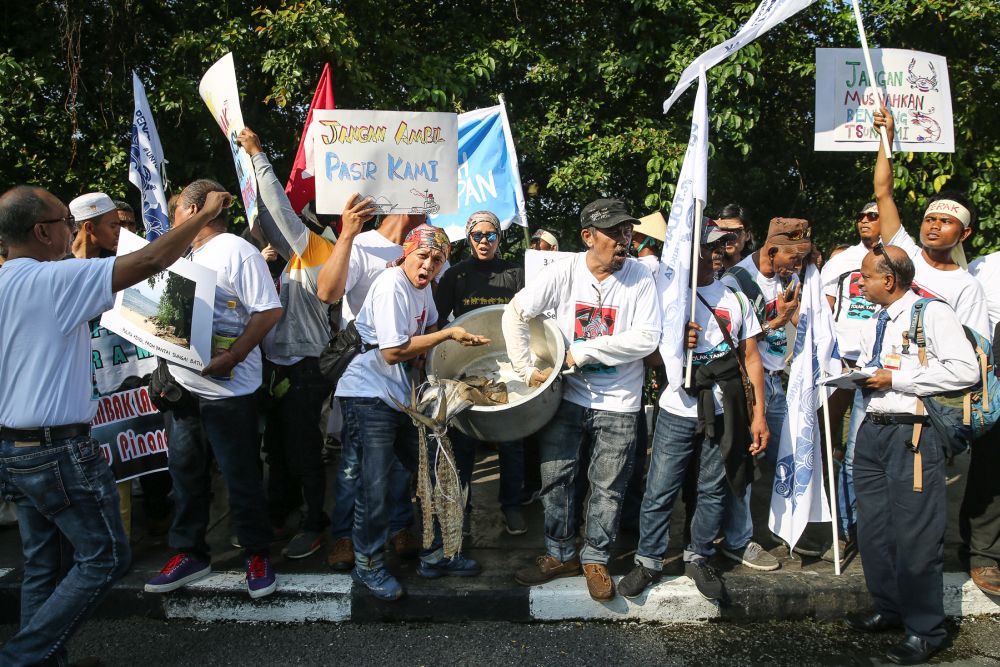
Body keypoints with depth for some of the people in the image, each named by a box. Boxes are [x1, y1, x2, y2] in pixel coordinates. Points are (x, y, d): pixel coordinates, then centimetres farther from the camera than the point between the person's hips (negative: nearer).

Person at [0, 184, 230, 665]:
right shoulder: (53, 280, -18)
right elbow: (150, 261, -22)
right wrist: (205, 214, -12)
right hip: (59, 451, -9)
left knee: (41, 566, 16)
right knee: (105, 558, 4)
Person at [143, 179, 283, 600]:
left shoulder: (236, 251, -11)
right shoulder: (184, 255, 16)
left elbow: (268, 311, -19)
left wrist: (231, 358, -24)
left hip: (227, 389, -8)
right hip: (181, 384, 8)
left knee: (241, 476, 3)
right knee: (185, 472, 15)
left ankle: (257, 554, 18)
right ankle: (190, 553, 28)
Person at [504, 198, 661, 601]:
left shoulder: (640, 277, -8)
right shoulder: (564, 271, -7)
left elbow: (646, 339, -16)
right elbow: (515, 313, -5)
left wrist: (582, 351, -17)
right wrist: (527, 369, -11)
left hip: (618, 403, -1)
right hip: (567, 395, 1)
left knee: (607, 487, 9)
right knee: (554, 478, 8)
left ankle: (595, 560, 29)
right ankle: (560, 555, 28)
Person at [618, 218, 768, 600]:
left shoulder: (735, 296, 6)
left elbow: (751, 357, 7)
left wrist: (759, 413, 2)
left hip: (723, 412, 2)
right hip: (677, 411, -2)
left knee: (713, 491, 12)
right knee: (659, 492, 1)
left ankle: (699, 558, 31)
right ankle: (649, 561, 19)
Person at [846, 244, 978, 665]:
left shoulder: (932, 313, -7)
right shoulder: (872, 323, 17)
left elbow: (966, 369, -17)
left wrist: (896, 378, -15)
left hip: (913, 433, -8)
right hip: (872, 430, 8)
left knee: (915, 534, -3)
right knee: (872, 529, 12)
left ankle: (925, 629, 13)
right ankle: (889, 609, 30)